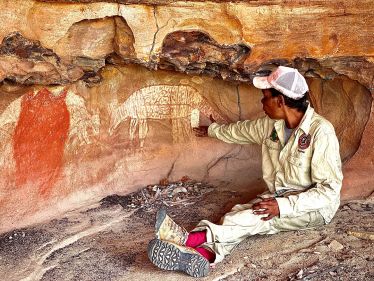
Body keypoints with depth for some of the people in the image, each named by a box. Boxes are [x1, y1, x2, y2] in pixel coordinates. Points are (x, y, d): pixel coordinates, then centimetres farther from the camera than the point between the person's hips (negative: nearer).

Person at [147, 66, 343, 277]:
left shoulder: (321, 132, -21)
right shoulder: (271, 125, 1)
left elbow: (330, 190, -22)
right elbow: (242, 130, 22)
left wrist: (283, 206, -32)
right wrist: (212, 130, 37)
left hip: (315, 206, -6)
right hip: (279, 196, 6)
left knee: (260, 216, -34)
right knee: (237, 215, -24)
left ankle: (194, 238, -43)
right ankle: (201, 254, -49)